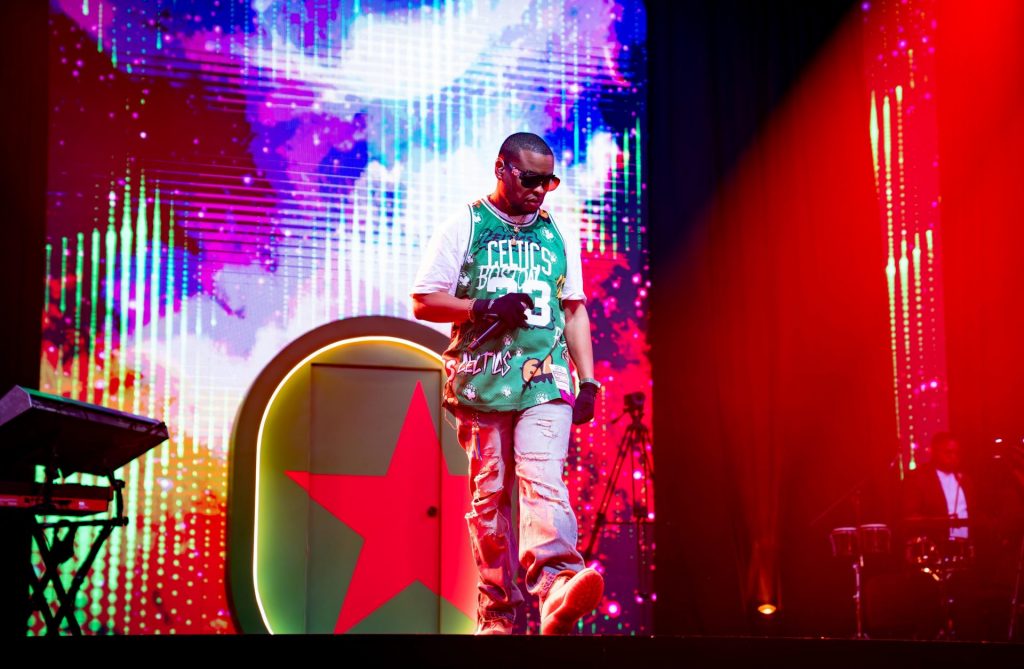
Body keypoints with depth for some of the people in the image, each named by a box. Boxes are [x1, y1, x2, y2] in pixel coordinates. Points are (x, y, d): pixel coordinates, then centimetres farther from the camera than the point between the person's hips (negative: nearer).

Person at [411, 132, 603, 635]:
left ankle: (557, 584, -36)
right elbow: (423, 302, 5)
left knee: (544, 480, -19)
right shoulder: (463, 228, 9)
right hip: (481, 381, -1)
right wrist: (485, 308, -10)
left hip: (545, 381, 1)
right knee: (489, 496, 1)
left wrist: (588, 380, 10)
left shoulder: (561, 235, 18)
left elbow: (574, 311, 20)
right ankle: (496, 613, 6)